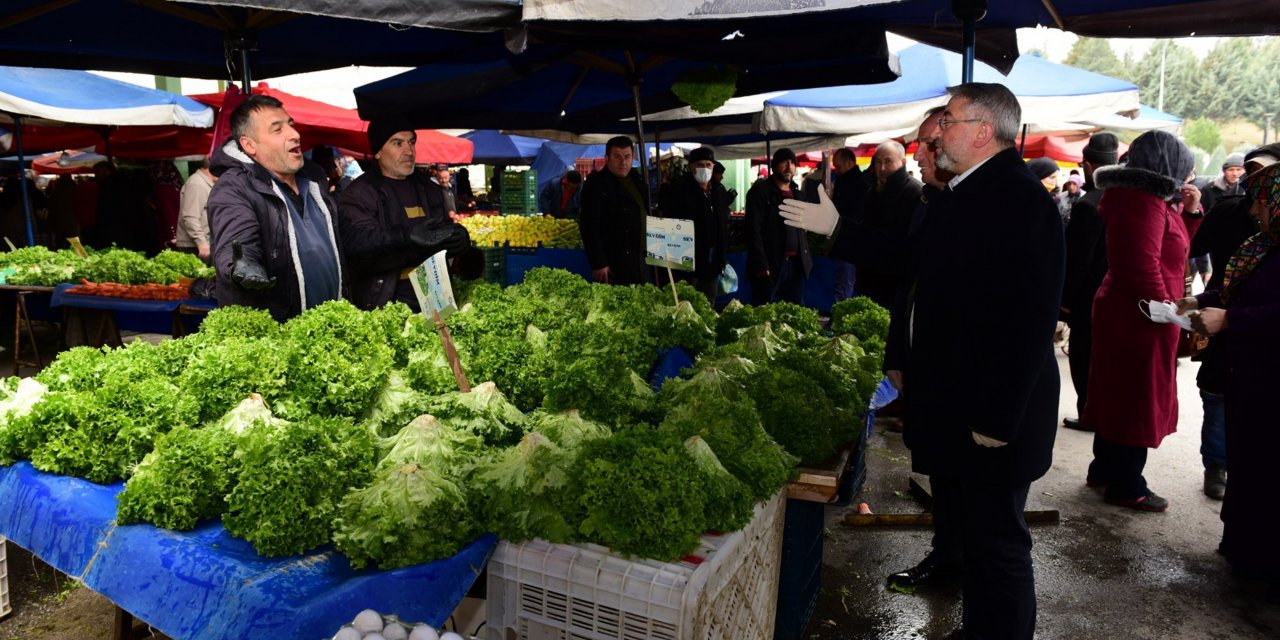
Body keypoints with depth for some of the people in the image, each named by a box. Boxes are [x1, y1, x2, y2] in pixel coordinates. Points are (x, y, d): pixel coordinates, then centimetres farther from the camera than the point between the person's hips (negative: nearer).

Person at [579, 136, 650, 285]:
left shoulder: (636, 179, 14)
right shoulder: (596, 184, -9)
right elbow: (590, 227, -16)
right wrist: (598, 263, -21)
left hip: (640, 262, 8)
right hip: (614, 266, -8)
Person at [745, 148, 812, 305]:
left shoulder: (797, 192, 18)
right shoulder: (761, 191, -3)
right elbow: (754, 230, -10)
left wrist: (806, 259, 11)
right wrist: (761, 265, -17)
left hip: (797, 264, 6)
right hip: (770, 265, -6)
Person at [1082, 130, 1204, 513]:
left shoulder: (1149, 199, 14)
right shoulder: (1144, 203, -19)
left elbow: (1171, 248, 20)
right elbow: (1144, 266, -26)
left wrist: (1190, 212, 8)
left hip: (1127, 313, 10)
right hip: (1142, 319, -10)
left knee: (1120, 395, 16)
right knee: (1137, 399, -1)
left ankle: (1105, 469, 27)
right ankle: (1126, 487, 10)